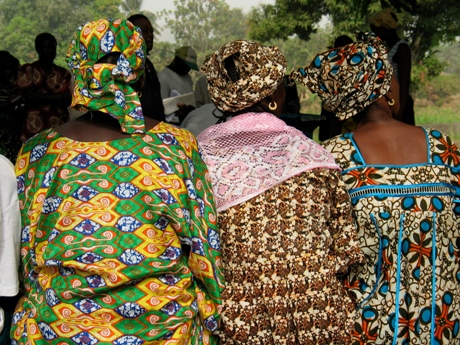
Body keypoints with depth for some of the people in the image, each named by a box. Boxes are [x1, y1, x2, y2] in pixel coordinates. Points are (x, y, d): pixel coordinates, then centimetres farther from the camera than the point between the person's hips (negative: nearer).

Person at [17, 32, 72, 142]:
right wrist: (58, 97, -4)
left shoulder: (63, 73, 14)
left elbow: (67, 100, 1)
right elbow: (30, 96, -5)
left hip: (58, 128, 2)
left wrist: (40, 97, -9)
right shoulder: (27, 70, 9)